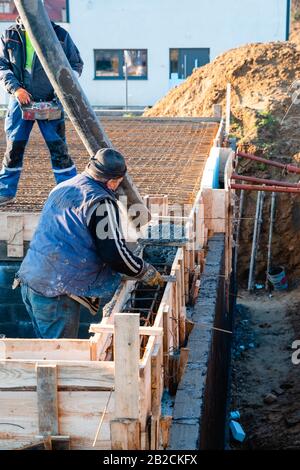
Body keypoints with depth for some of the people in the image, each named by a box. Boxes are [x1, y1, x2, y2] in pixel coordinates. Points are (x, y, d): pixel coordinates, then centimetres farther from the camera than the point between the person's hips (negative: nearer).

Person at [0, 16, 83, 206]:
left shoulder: (59, 34, 0)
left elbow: (76, 64, 6)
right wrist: (15, 88, -13)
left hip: (51, 102, -2)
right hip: (20, 100, 2)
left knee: (58, 147, -4)